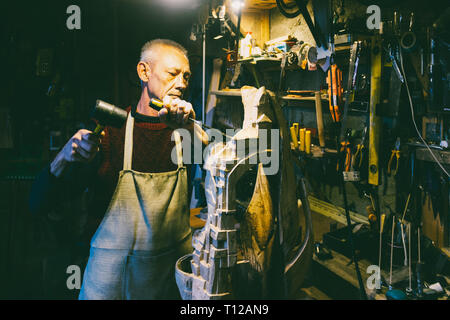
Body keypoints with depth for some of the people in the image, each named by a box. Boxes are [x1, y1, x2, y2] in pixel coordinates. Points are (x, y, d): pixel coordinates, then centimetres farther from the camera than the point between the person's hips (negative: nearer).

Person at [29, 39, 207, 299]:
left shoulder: (186, 130, -1)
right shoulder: (110, 130, -8)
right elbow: (39, 203, -10)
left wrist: (193, 130, -27)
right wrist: (65, 157, -29)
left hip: (176, 266, 2)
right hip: (113, 269, -2)